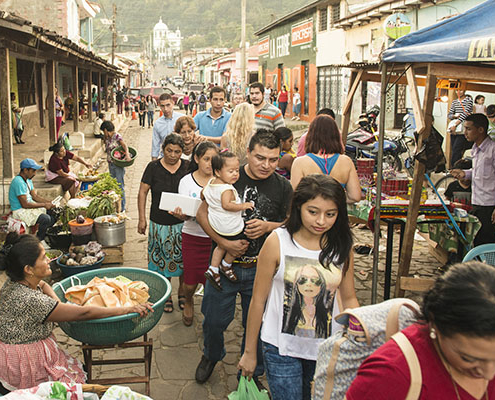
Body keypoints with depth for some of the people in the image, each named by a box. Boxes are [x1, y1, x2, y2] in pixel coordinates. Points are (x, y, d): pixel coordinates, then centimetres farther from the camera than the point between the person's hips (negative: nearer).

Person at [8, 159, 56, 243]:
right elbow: (25, 204, -25)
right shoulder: (18, 182, -23)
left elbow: (35, 196, 13)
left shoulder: (28, 180, 8)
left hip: (30, 206, 10)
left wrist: (49, 202, -2)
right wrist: (44, 205, -19)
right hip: (20, 211, -10)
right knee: (46, 219, -27)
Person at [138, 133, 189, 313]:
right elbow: (142, 192, 0)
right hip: (160, 223, -1)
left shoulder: (188, 167, 0)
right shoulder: (153, 167, -4)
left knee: (183, 259, 8)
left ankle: (182, 292, 29)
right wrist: (142, 219, -3)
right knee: (163, 260, 7)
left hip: (183, 223, 1)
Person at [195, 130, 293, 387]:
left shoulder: (283, 188, -2)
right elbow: (202, 213, -4)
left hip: (261, 269, 1)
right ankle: (211, 356, 45)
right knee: (214, 320, 12)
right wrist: (224, 243, -16)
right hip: (225, 263, -1)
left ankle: (251, 374, 36)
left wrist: (268, 226, -16)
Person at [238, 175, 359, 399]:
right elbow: (258, 300, -5)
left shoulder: (342, 247, -3)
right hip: (282, 349, -3)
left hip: (326, 350, 3)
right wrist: (249, 352, 1)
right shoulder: (277, 242, -12)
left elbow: (349, 299, 8)